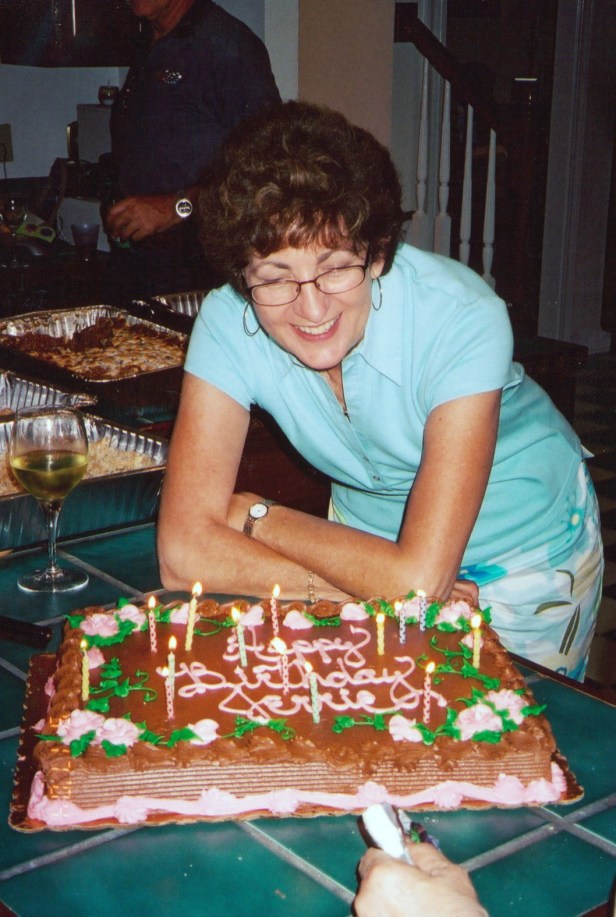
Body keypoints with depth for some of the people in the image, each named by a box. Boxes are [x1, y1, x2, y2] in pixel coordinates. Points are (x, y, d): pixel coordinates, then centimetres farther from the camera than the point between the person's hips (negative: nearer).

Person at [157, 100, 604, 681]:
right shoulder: (228, 322, -23)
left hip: (525, 553, -2)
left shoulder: (461, 318, -32)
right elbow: (186, 555, -27)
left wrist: (259, 518, -22)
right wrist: (386, 589, -29)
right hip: (372, 538, 2)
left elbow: (419, 579, -36)